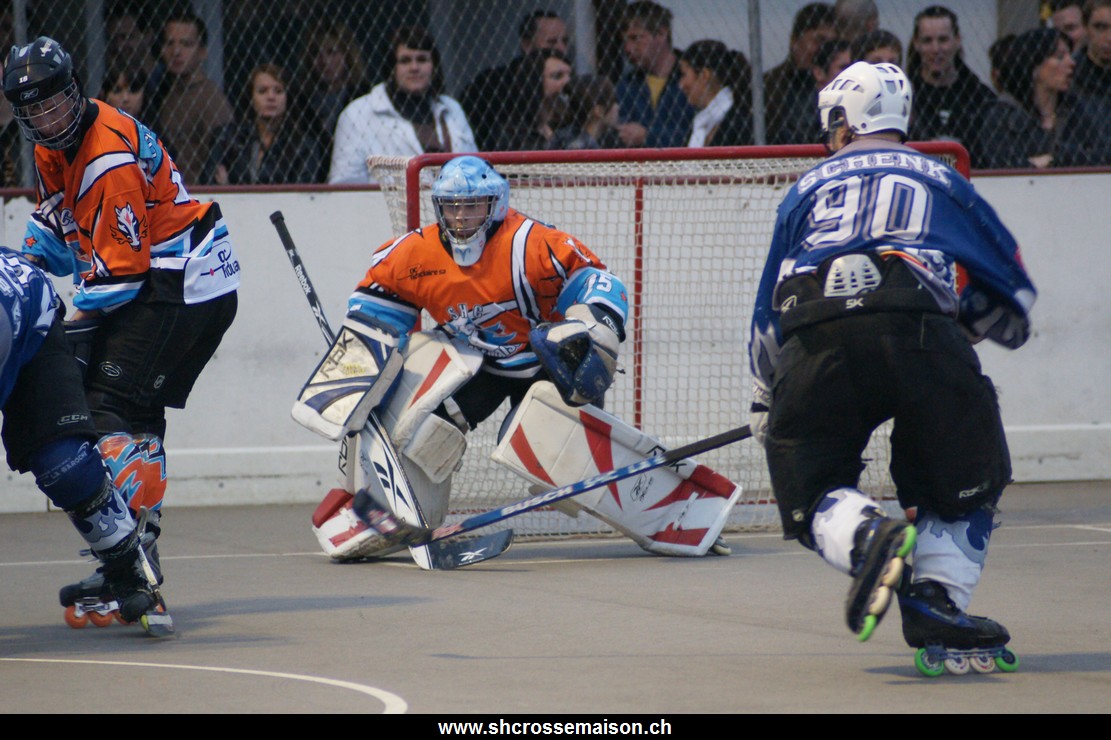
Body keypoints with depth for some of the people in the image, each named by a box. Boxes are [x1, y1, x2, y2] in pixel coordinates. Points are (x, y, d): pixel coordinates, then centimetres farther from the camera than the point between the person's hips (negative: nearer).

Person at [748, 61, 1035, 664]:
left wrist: (765, 411, 41)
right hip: (919, 329, -1)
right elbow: (1013, 303, 32)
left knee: (814, 493, 13)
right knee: (963, 479, 15)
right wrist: (959, 310, 51)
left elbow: (766, 317, 31)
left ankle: (870, 537, -20)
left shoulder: (807, 189, 30)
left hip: (814, 339, 1)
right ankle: (937, 601, -7)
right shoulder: (941, 181, 28)